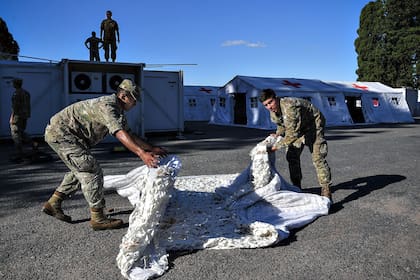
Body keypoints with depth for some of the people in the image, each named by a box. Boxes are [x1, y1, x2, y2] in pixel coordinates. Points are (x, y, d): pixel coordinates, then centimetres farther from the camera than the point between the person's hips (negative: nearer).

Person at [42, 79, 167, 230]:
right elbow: (120, 134, -34)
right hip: (60, 132, -11)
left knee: (81, 170, 20)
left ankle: (53, 203, 27)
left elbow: (129, 134, 13)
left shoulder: (117, 110, 11)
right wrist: (141, 153, -43)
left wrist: (151, 148, 7)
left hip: (58, 133, 11)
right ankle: (98, 218, -7)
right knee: (91, 170, -13)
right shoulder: (107, 105, -21)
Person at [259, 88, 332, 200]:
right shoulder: (273, 113, -8)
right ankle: (296, 187, 18)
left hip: (314, 124, -8)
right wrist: (278, 135, -8)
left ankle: (326, 192, -12)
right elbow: (282, 125, 12)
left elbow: (293, 133, -38)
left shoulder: (289, 106, -37)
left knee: (318, 158, -17)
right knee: (292, 156, 5)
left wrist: (278, 145, -30)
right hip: (298, 127, 9)